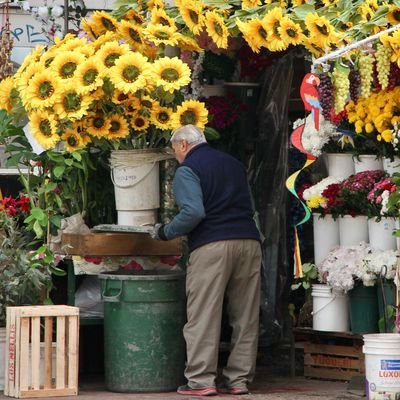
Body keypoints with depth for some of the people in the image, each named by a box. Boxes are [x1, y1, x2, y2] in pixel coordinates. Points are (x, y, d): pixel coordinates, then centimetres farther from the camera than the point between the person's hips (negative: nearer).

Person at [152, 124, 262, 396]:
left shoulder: (187, 169, 0)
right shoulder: (234, 164, 22)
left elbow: (193, 212, -13)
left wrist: (167, 232, 0)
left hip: (211, 246, -6)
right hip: (249, 241, 6)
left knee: (203, 316, -3)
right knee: (245, 316, 8)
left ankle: (201, 380, -4)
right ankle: (239, 379, 10)